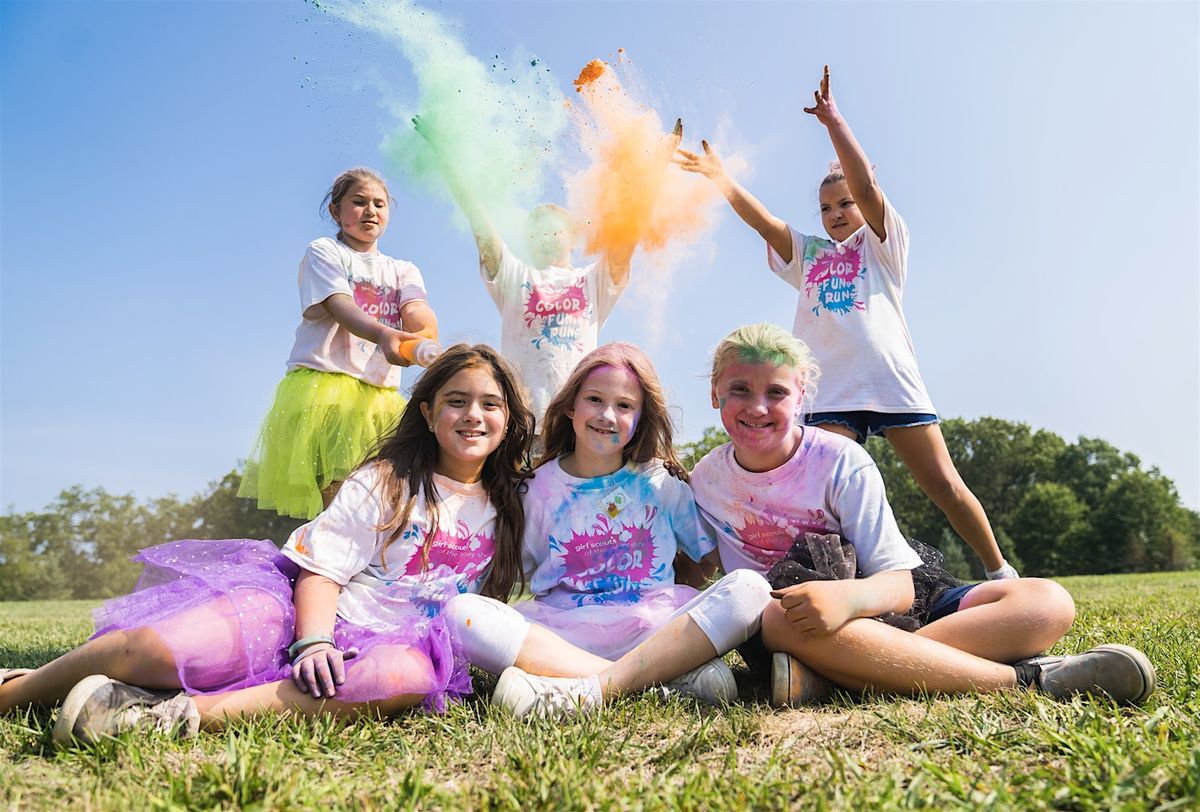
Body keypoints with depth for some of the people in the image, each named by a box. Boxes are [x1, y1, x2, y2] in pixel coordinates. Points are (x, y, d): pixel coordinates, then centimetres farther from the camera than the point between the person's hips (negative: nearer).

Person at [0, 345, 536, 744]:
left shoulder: (505, 508, 12)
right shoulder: (385, 482, 0)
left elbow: (489, 601, 22)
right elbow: (321, 568, -7)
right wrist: (313, 643, -21)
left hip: (387, 641, 2)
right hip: (304, 608, -2)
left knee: (412, 674, -38)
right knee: (159, 649, -29)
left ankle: (187, 712, -37)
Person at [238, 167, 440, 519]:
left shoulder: (404, 271, 20)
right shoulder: (323, 252, 8)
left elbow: (418, 312, -3)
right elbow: (340, 307, -12)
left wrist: (424, 343, -29)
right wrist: (383, 335, -35)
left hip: (380, 399, 4)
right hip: (324, 387, -4)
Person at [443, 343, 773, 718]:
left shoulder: (660, 482, 10)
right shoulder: (542, 486, 9)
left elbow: (709, 557, 14)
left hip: (654, 627, 0)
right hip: (561, 634, 0)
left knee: (749, 587, -23)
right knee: (460, 611, -26)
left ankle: (594, 688, -33)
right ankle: (669, 672, -29)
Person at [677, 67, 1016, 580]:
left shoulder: (882, 243, 10)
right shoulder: (808, 255, 20)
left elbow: (866, 184, -6)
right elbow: (763, 220, 6)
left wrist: (832, 119, -10)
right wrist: (718, 177, -5)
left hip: (892, 383, -2)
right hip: (831, 391, 3)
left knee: (943, 484, 2)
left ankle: (1000, 572, 19)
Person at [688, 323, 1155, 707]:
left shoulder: (840, 461, -12)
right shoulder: (706, 481, -5)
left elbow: (898, 585, -17)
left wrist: (848, 596, -43)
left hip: (886, 606, 1)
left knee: (1047, 602, -22)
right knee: (779, 618, -40)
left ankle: (824, 674, -42)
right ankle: (1027, 679, -36)